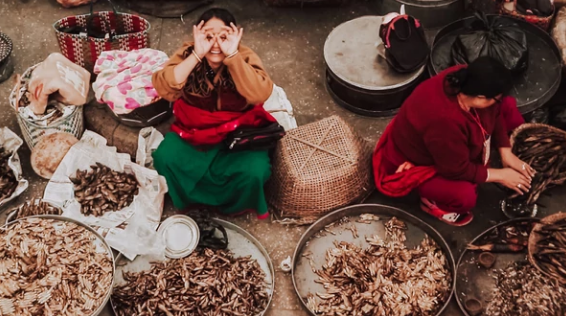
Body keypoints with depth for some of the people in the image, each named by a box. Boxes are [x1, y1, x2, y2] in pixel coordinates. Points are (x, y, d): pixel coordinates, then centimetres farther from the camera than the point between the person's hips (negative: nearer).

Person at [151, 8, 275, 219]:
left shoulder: (244, 57, -16)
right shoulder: (187, 54, -12)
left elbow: (260, 95, -34)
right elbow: (163, 89, -28)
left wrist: (232, 56, -37)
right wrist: (196, 56, -33)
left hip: (237, 131, -1)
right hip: (193, 129, 2)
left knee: (252, 172, -26)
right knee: (164, 159, -23)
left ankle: (233, 204, 7)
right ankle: (187, 198, 7)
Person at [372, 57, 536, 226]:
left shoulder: (465, 79, -23)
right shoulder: (444, 120, -44)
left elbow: (494, 112, -2)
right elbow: (458, 170, -29)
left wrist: (506, 153, -4)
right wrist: (499, 175, -18)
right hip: (414, 162, -8)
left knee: (508, 106, 0)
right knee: (465, 195, -33)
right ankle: (432, 200, 0)